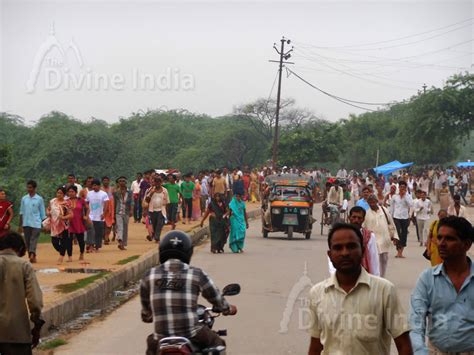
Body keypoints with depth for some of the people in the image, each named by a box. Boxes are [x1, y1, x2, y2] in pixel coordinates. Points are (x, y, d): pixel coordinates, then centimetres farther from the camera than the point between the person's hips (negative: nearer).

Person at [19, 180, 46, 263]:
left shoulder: (39, 199, 0)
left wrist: (44, 225, 1)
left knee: (33, 240, -16)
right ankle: (32, 257, 16)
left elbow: (42, 213, 4)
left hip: (36, 224, -4)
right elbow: (21, 212, 12)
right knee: (28, 241, 8)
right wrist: (20, 225, 10)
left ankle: (32, 255, -29)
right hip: (26, 223, 4)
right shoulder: (24, 198, 9)